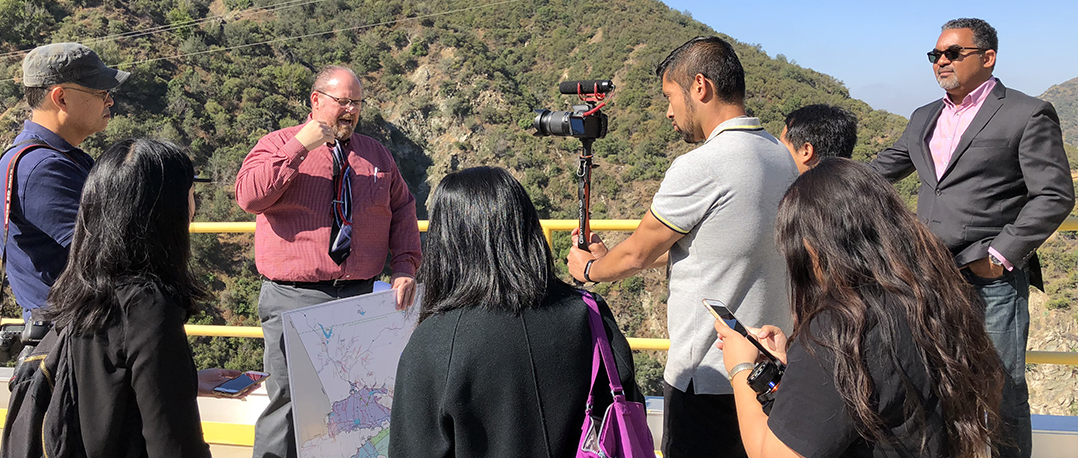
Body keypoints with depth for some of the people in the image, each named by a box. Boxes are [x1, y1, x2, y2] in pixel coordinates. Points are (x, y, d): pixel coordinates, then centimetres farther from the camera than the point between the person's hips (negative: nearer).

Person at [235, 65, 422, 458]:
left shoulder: (376, 154, 16)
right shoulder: (279, 145, 5)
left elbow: (403, 210, 16)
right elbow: (248, 195, -12)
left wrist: (405, 267, 3)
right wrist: (300, 147, -15)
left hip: (359, 297, 4)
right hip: (293, 298, -3)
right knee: (289, 399, -2)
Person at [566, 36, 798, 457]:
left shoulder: (701, 167, -21)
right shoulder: (782, 158, 6)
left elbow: (637, 254, -8)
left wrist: (589, 270, 14)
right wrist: (611, 258, 21)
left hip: (710, 376, -8)